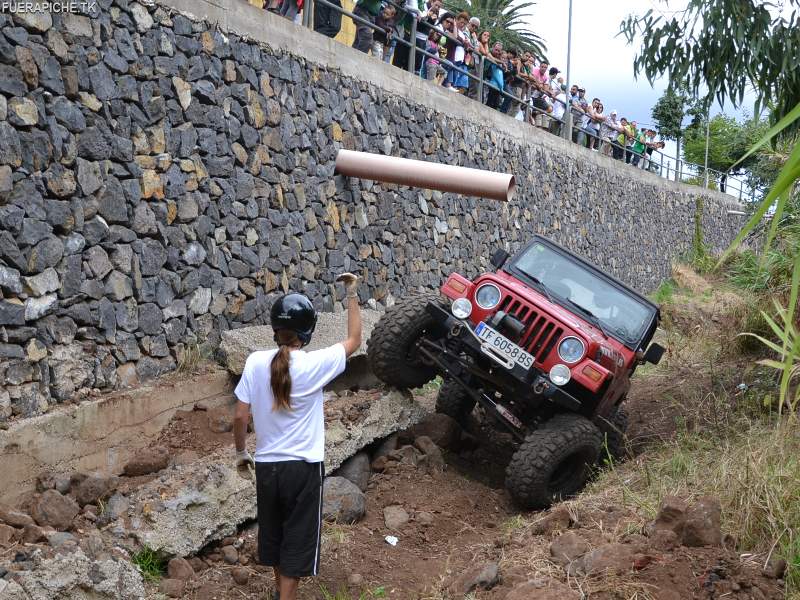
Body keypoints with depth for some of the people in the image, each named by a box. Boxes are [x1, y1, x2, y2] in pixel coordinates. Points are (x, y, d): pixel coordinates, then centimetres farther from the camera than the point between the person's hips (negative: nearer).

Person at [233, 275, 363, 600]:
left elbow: (240, 417, -5)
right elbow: (354, 341, 0)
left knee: (272, 530, 24)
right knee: (298, 536, 11)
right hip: (303, 467, -4)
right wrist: (352, 295, 6)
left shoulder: (256, 362, -9)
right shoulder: (314, 364, -16)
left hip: (266, 465, 4)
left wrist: (241, 453, 11)